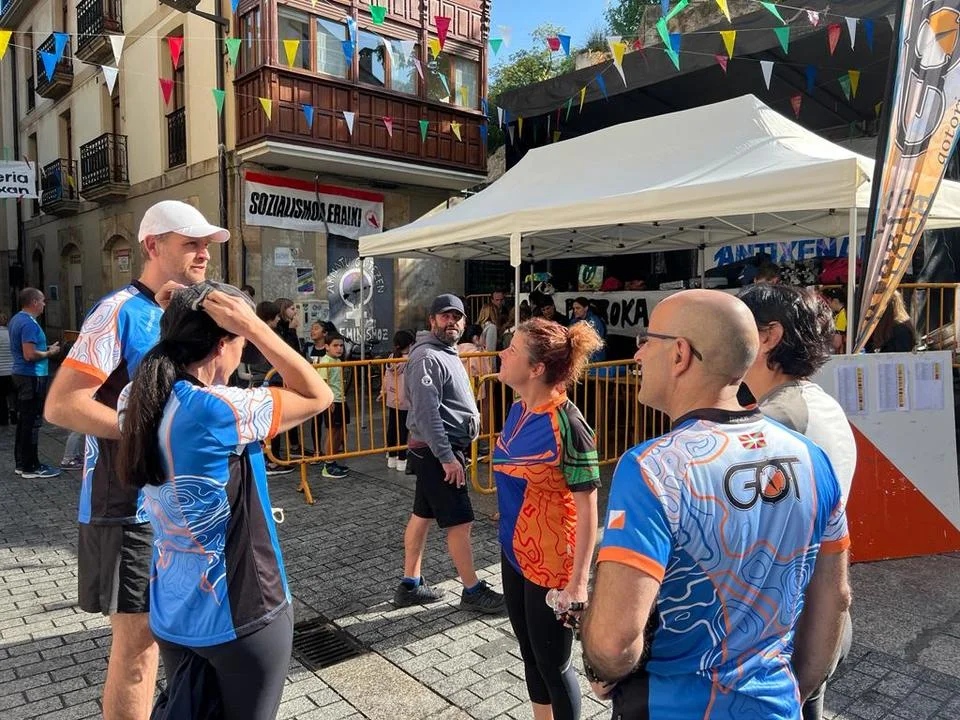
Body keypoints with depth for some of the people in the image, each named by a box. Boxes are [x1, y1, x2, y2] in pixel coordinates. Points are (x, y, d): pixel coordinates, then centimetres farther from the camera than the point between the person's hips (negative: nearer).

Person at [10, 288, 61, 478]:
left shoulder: (17, 319, 12)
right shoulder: (29, 323, -19)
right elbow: (29, 355, -25)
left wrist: (46, 348, 14)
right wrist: (50, 353, -10)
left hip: (21, 375, 10)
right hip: (32, 377, -10)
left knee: (24, 420, 15)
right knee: (32, 422, -4)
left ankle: (21, 463, 23)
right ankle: (31, 467, 2)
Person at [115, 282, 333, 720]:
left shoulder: (136, 400, -3)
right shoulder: (221, 410, -26)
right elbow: (318, 396, -15)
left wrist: (181, 314, 4)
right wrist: (253, 326, -19)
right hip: (241, 614, -6)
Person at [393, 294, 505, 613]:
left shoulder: (448, 353, 16)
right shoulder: (427, 357, -16)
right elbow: (427, 413, -23)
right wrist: (447, 457, -24)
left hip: (437, 449, 10)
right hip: (436, 450, -10)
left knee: (422, 516, 14)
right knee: (460, 521, -2)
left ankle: (410, 585, 24)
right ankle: (473, 590, 10)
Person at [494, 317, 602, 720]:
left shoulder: (566, 425, -24)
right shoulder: (518, 410, 0)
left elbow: (587, 509, -20)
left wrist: (578, 582, -19)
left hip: (551, 564, -7)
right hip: (515, 553, 8)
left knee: (553, 664, 11)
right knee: (530, 655, 23)